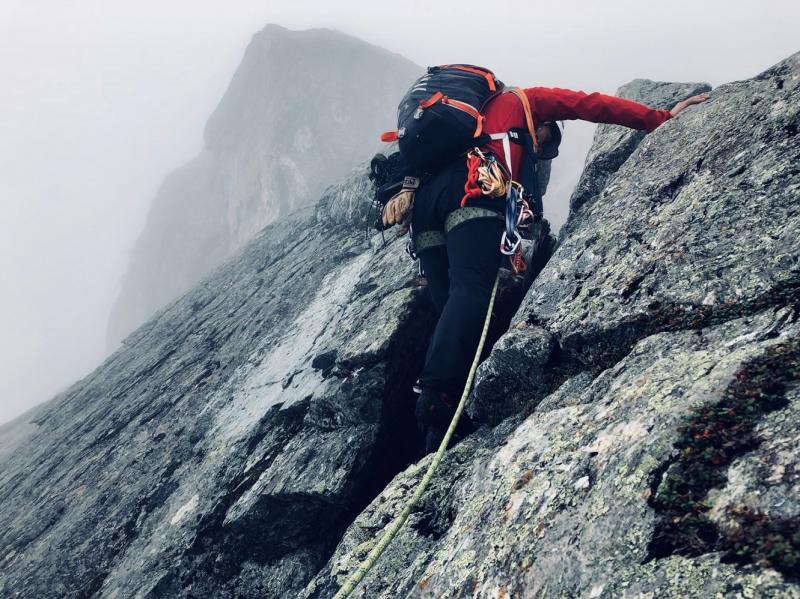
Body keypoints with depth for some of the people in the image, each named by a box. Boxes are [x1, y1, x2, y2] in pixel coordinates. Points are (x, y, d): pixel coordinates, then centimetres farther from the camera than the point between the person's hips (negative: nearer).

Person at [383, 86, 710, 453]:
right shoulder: (525, 101, 30)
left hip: (424, 201, 6)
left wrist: (409, 193, 7)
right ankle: (437, 400, -43)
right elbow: (590, 105, 22)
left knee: (451, 311, 1)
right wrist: (660, 119, 23)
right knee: (472, 290, -23)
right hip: (470, 187, -6)